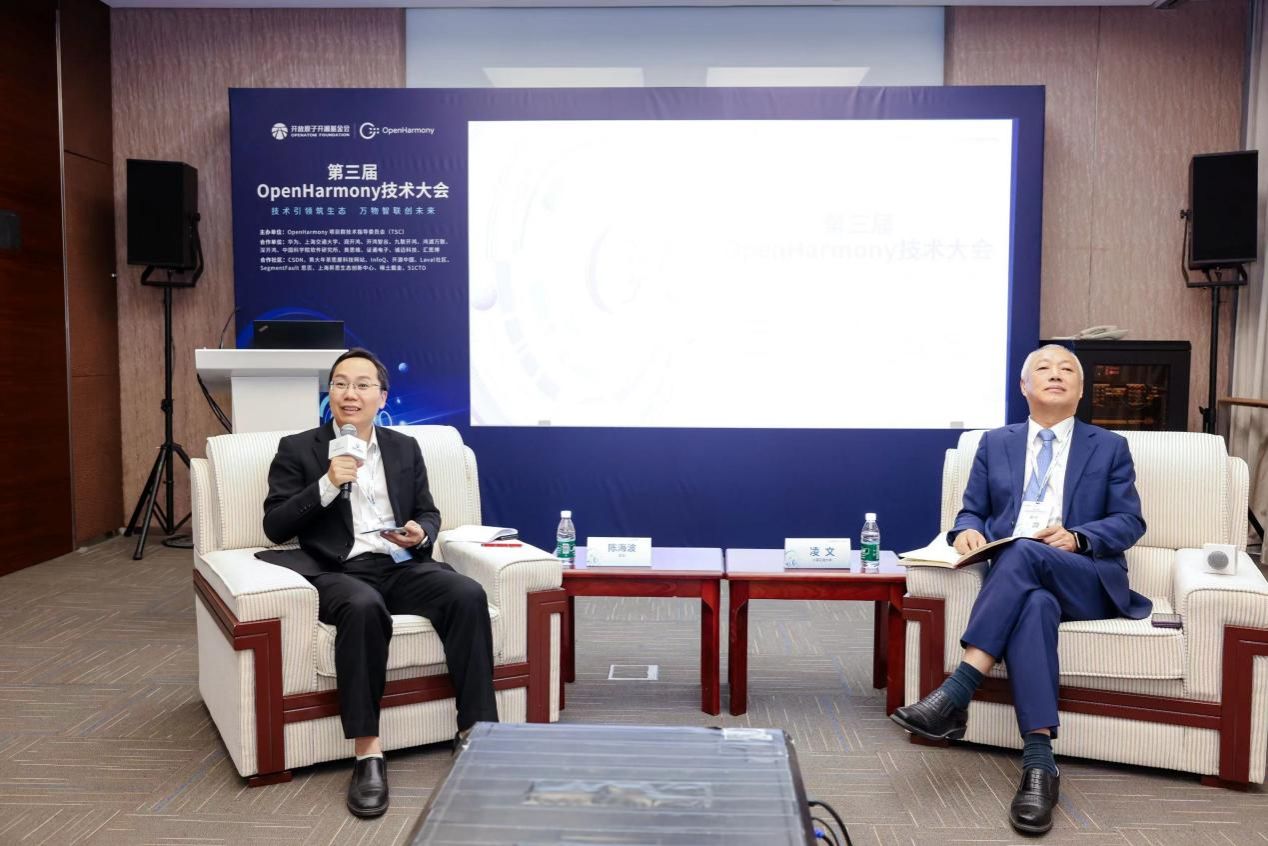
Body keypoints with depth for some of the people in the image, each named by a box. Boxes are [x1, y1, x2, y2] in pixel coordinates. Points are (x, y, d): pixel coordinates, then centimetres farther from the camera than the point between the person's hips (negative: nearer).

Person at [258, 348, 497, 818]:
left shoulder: (405, 448, 17)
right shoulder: (298, 450, 7)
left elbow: (429, 514, 17)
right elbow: (275, 528, 0)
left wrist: (420, 533, -7)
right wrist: (327, 485, -14)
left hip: (401, 567, 3)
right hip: (340, 572, -3)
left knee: (469, 595, -26)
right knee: (364, 607, -38)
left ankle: (475, 733, -21)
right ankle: (368, 753, -31)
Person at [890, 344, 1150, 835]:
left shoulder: (1110, 447, 16)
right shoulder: (995, 443, 20)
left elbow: (1129, 522, 7)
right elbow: (972, 512, 15)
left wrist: (1078, 537, -13)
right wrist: (967, 531, -10)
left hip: (1086, 580, -1)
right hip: (1012, 575, 1)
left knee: (1023, 556, -37)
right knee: (1033, 605, -38)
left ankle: (955, 694, -43)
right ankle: (1039, 763, -42)